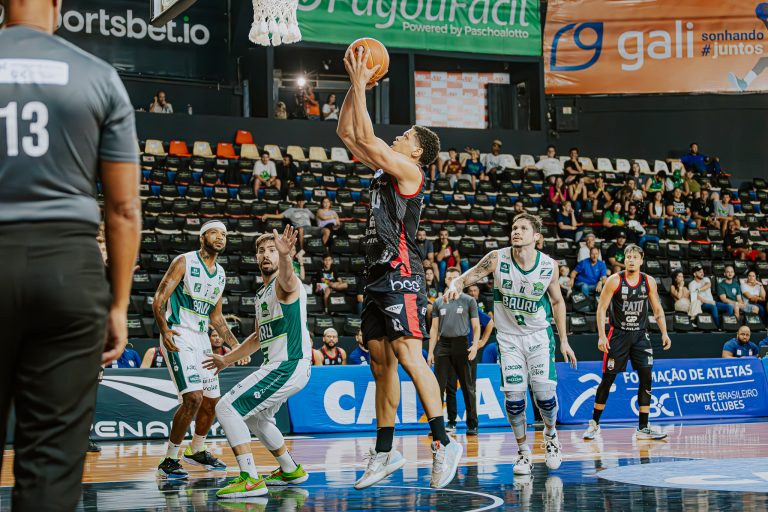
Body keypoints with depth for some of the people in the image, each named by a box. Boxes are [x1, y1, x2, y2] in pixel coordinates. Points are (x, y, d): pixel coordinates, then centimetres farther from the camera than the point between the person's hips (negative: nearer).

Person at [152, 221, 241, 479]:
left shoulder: (220, 274, 14)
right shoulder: (184, 262, -9)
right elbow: (159, 299, -13)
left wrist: (235, 345, 16)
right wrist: (165, 330, -29)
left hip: (202, 339, 8)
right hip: (178, 337, -8)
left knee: (212, 401, 14)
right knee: (193, 397, -21)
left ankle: (196, 451, 36)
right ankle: (169, 460, -12)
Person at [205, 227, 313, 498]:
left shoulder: (284, 285, -11)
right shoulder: (261, 295, 18)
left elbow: (286, 277, -39)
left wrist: (284, 256, -61)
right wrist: (227, 359, 36)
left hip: (289, 366, -10)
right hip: (276, 365, 10)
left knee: (226, 408, -16)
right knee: (256, 418, 30)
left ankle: (250, 480, -19)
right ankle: (291, 471, 43)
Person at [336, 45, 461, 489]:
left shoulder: (408, 170, -6)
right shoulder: (385, 170, 19)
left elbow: (367, 138, -15)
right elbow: (347, 133, 22)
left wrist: (360, 85, -8)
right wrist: (356, 86, 14)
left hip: (401, 277, -9)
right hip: (378, 277, 9)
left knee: (409, 357, -17)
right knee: (382, 365, 9)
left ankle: (445, 443, -17)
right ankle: (385, 453, 14)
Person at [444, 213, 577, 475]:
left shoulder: (549, 266, -9)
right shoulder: (497, 259, -13)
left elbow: (557, 302, 6)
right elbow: (466, 277, -10)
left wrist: (564, 340, 6)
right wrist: (454, 285, -35)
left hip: (539, 335, 0)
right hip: (508, 337, 0)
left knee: (544, 393, -9)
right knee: (513, 396, -7)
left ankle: (550, 434, 23)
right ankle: (523, 451, 12)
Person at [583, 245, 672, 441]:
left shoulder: (649, 282, 1)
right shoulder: (615, 280, -9)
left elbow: (657, 309, 10)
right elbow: (601, 308, -8)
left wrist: (664, 333, 0)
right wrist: (601, 336, -16)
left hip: (640, 335, 3)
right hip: (618, 334, -3)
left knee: (646, 378, -5)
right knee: (608, 379, 0)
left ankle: (643, 428, 1)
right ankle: (595, 423, 15)